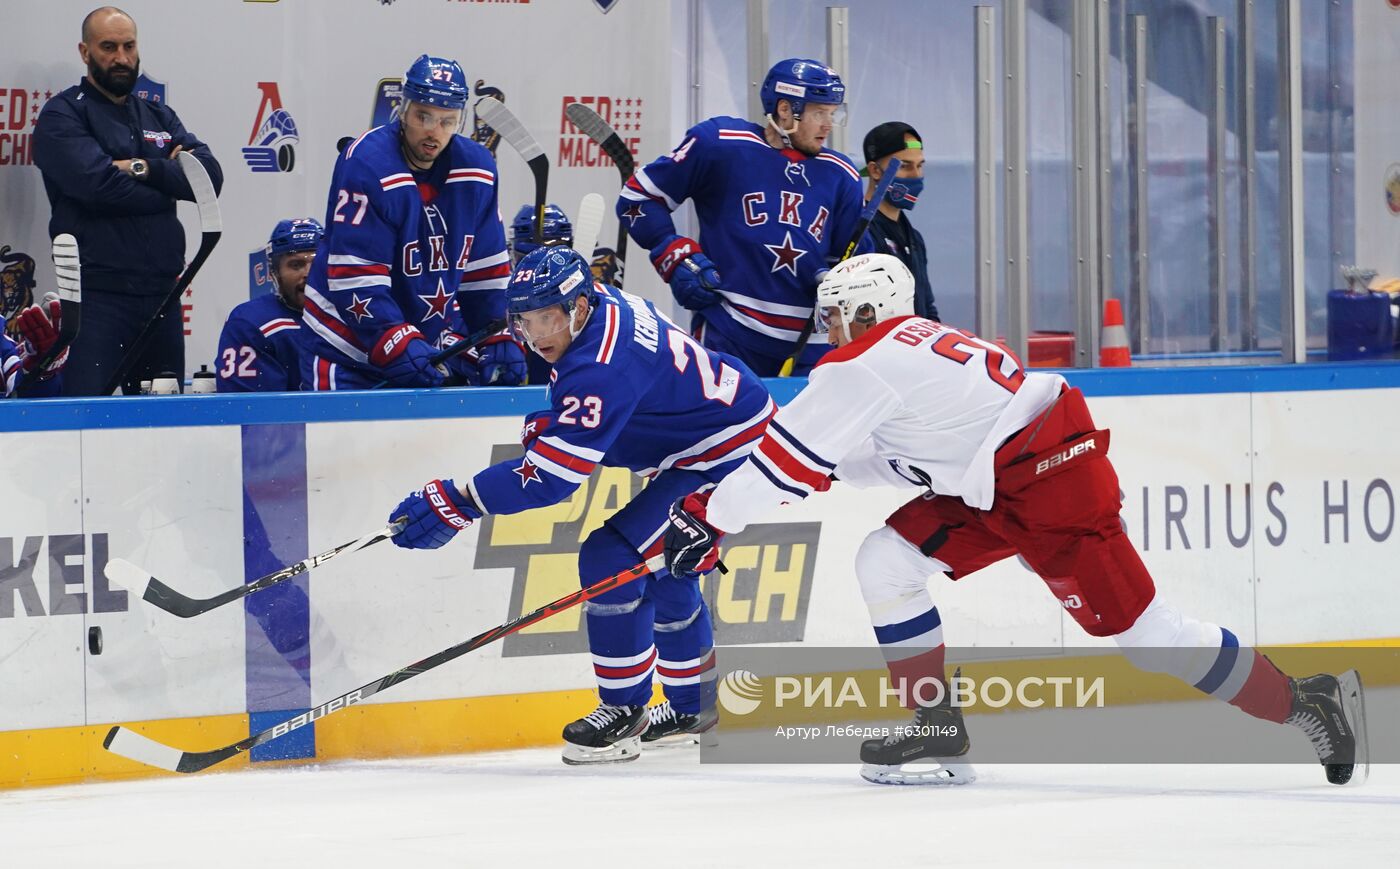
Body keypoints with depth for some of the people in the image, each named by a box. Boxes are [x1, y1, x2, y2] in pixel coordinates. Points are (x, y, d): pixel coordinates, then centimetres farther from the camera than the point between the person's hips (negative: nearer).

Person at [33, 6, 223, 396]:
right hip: (98, 294, -6)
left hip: (162, 294, 6)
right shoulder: (63, 115, -1)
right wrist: (172, 177, -4)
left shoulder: (159, 117, 18)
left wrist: (147, 169, -11)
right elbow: (98, 183, -17)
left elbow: (210, 175, 4)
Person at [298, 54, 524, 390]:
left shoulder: (476, 169, 1)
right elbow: (355, 282, -23)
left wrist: (499, 342, 0)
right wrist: (401, 346, -31)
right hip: (348, 350, -6)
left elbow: (485, 270, 9)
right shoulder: (365, 164, -19)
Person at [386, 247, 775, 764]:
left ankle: (624, 713, -6)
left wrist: (457, 503, -33)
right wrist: (549, 425, 10)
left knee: (611, 559, -16)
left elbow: (551, 476, -32)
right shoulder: (603, 305, 0)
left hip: (726, 451, -11)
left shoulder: (601, 367, -30)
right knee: (659, 568, 24)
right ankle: (693, 706, 39)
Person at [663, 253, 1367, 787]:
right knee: (887, 562, 8)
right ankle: (938, 731, 9)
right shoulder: (914, 342, 19)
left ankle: (1303, 703, -3)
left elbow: (790, 461, -9)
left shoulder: (863, 364, -9)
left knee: (1139, 628, -7)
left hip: (1051, 483, -10)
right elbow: (878, 459, 27)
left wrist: (711, 519, 0)